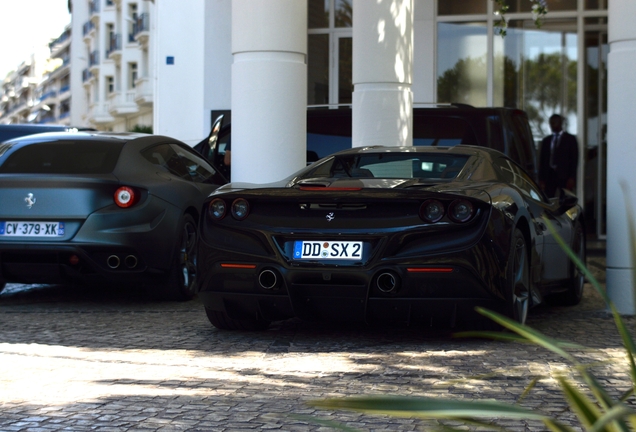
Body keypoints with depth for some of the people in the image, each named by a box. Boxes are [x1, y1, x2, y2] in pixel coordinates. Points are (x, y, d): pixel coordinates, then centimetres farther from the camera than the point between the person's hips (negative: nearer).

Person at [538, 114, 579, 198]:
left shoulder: (570, 139, 8)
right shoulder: (546, 140, 17)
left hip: (564, 176, -3)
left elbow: (574, 159, 2)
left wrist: (572, 178, -8)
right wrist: (541, 179, 6)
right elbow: (542, 160, 15)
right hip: (549, 175, 3)